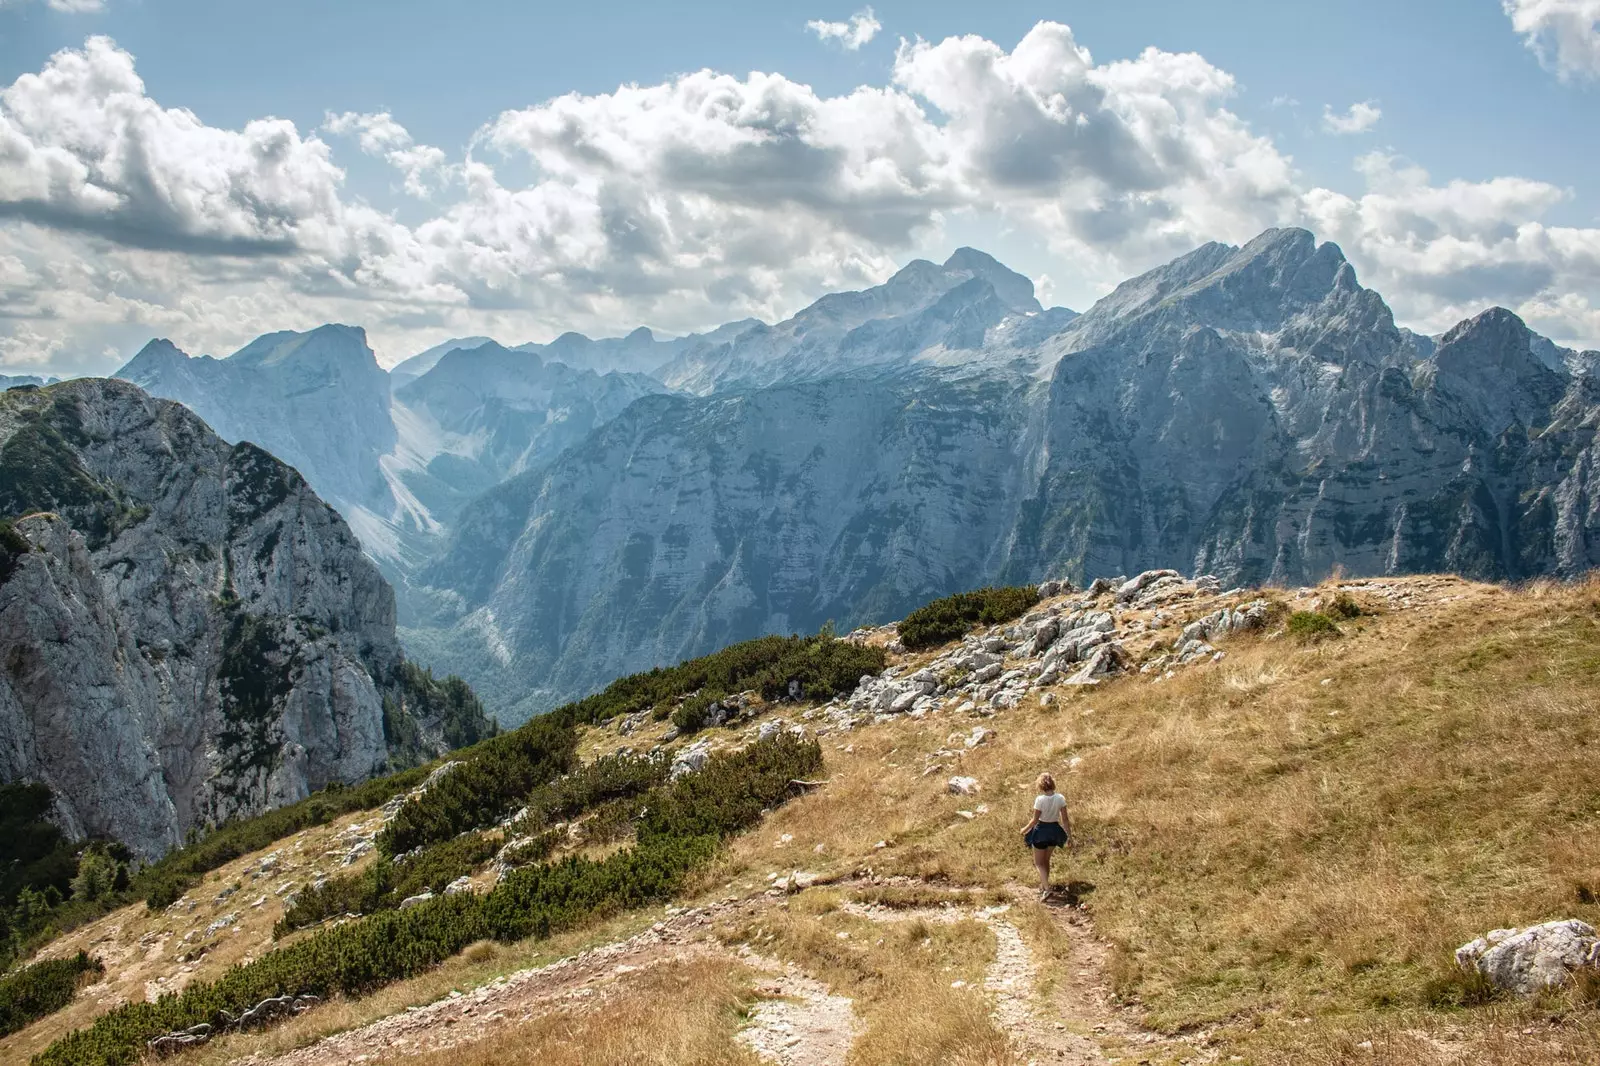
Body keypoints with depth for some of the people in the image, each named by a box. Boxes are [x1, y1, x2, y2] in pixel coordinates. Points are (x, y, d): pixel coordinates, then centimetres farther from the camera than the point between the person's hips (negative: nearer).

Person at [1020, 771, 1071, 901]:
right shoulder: (1060, 798, -12)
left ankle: (1046, 888, -6)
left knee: (1039, 862, 10)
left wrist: (1025, 829, 2)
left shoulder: (1040, 799, -23)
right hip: (1054, 830, 5)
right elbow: (1065, 819, -6)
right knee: (1046, 860, 25)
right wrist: (1069, 835, 5)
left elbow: (1035, 820, -16)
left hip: (1041, 830, -4)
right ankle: (1043, 885, 36)